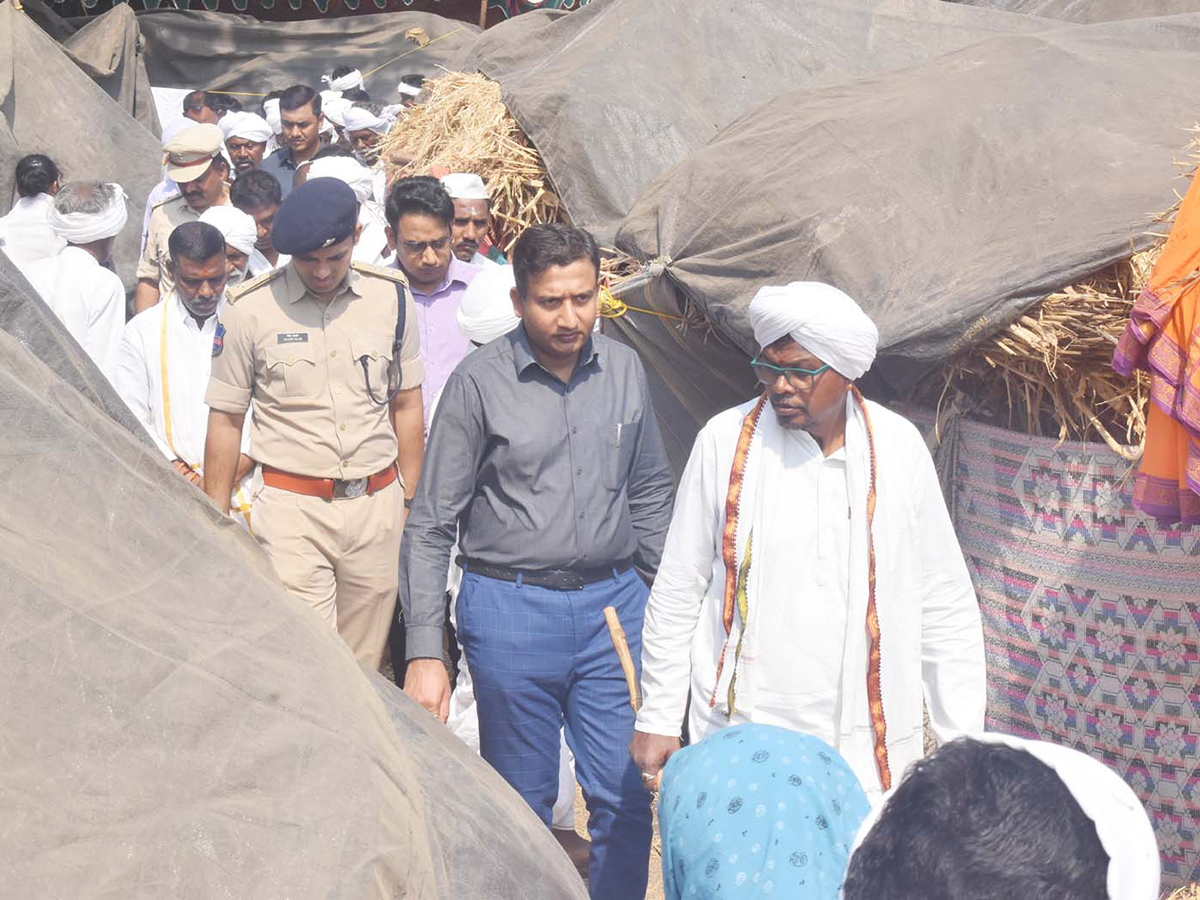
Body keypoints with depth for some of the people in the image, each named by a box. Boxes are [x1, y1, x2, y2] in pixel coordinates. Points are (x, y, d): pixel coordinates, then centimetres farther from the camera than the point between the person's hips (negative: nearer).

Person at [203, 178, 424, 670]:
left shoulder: (391, 296, 4)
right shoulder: (250, 309, -4)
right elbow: (225, 420, 3)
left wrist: (410, 502, 12)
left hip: (378, 504, 3)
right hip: (292, 508, -3)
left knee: (364, 666, 8)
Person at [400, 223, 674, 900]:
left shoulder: (624, 370, 4)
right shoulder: (480, 382, -9)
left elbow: (651, 495, 16)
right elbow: (430, 526, -6)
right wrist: (425, 651, -10)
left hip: (613, 603, 3)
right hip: (513, 609, -3)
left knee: (627, 797, 5)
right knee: (522, 804, 10)